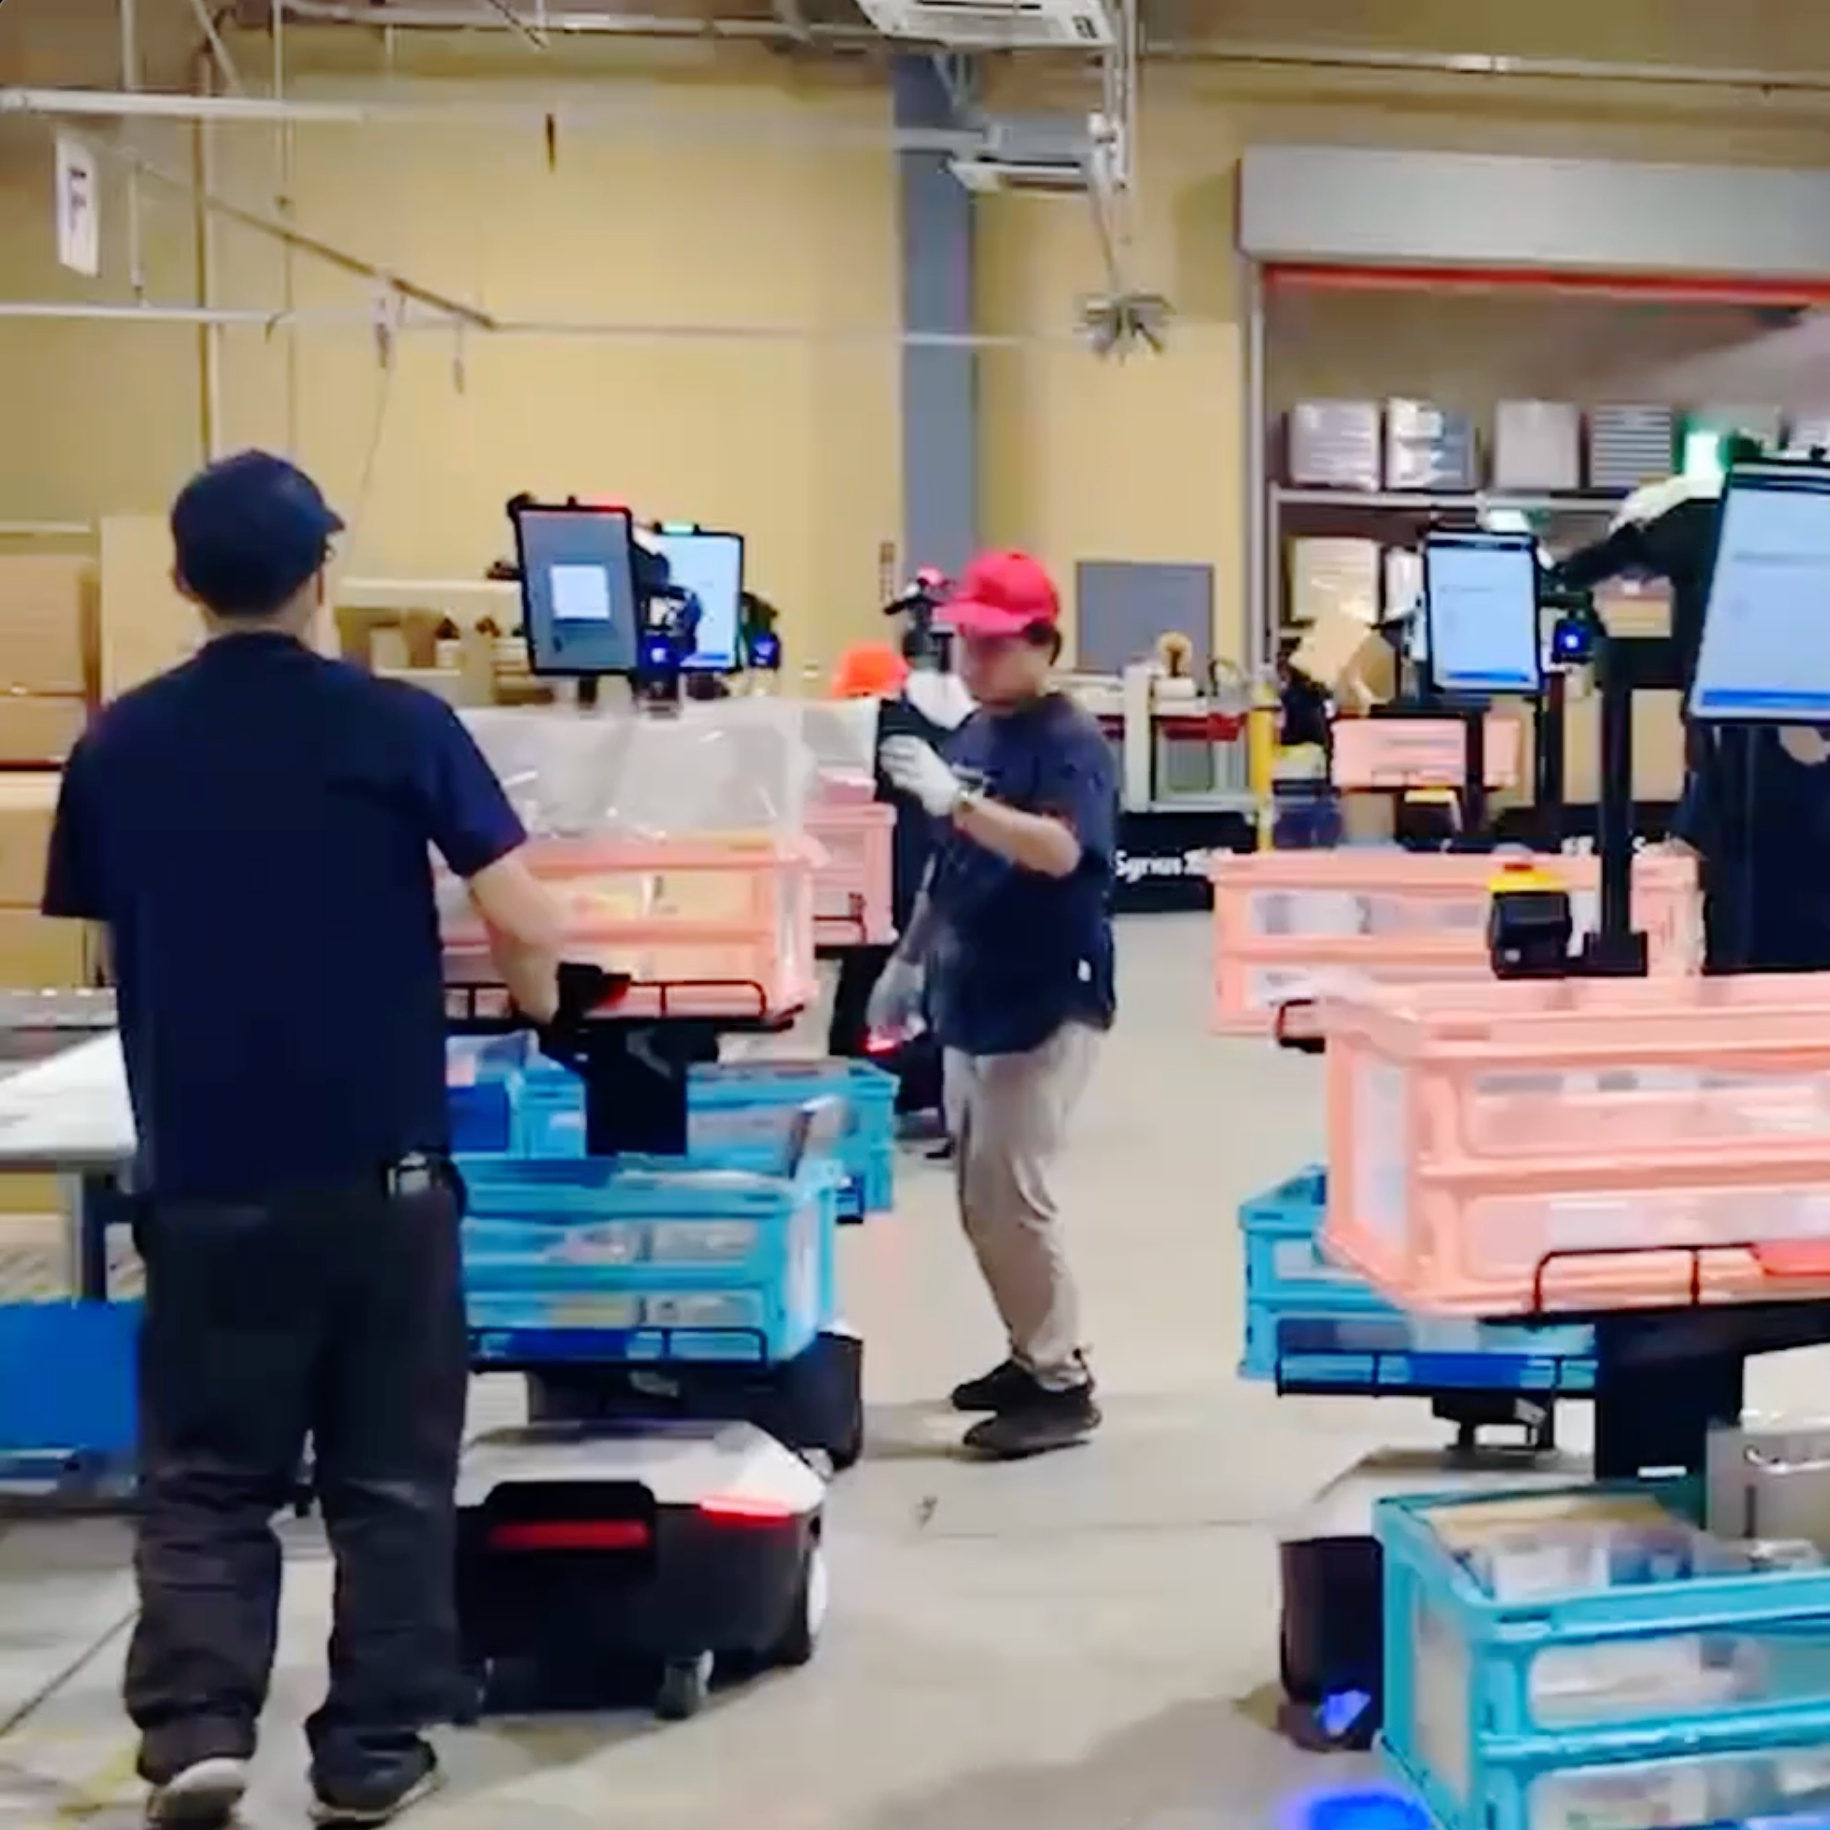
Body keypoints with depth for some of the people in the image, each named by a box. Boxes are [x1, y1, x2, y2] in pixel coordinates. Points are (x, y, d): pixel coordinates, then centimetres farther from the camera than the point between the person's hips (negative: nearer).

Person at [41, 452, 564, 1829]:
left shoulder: (118, 745, 1)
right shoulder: (400, 724, -6)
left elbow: (102, 938, 13)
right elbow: (526, 930, -9)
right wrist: (538, 998, 12)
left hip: (204, 1174, 2)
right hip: (381, 1164, -1)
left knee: (204, 1472, 14)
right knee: (390, 1474, 11)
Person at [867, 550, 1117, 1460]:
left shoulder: (1070, 740, -13)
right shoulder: (970, 732, 11)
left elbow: (1060, 850, -30)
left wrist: (954, 799, -37)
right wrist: (909, 957, 21)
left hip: (1046, 1005, -8)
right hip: (972, 1002, 8)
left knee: (1013, 1198, -7)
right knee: (981, 1201, 12)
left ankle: (1064, 1384, 4)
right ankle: (1032, 1356, 26)